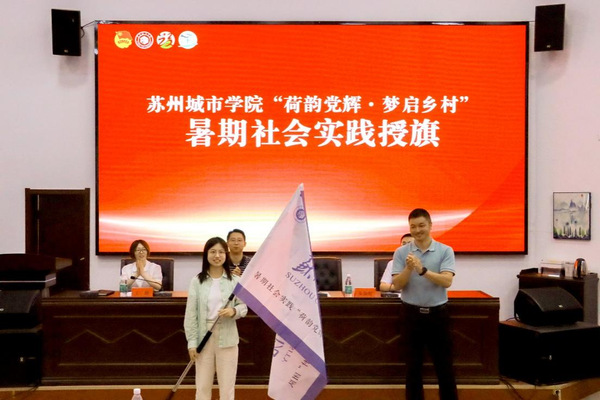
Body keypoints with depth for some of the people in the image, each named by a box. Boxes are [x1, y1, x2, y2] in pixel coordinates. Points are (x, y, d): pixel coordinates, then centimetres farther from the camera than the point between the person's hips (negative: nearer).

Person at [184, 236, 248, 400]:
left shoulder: (235, 280, -1)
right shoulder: (197, 281, -3)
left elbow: (244, 307, 4)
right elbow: (191, 313, -1)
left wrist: (234, 311, -18)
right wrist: (192, 341, -5)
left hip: (227, 337, 0)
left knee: (227, 386, 7)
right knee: (202, 386, 10)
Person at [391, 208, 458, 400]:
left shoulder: (445, 251, -4)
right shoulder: (401, 252, -1)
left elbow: (447, 281, -17)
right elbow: (397, 284, -7)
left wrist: (423, 270, -31)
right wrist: (409, 268, -25)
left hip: (438, 313, 0)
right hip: (412, 314, 1)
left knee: (444, 364, 8)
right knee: (413, 364, 9)